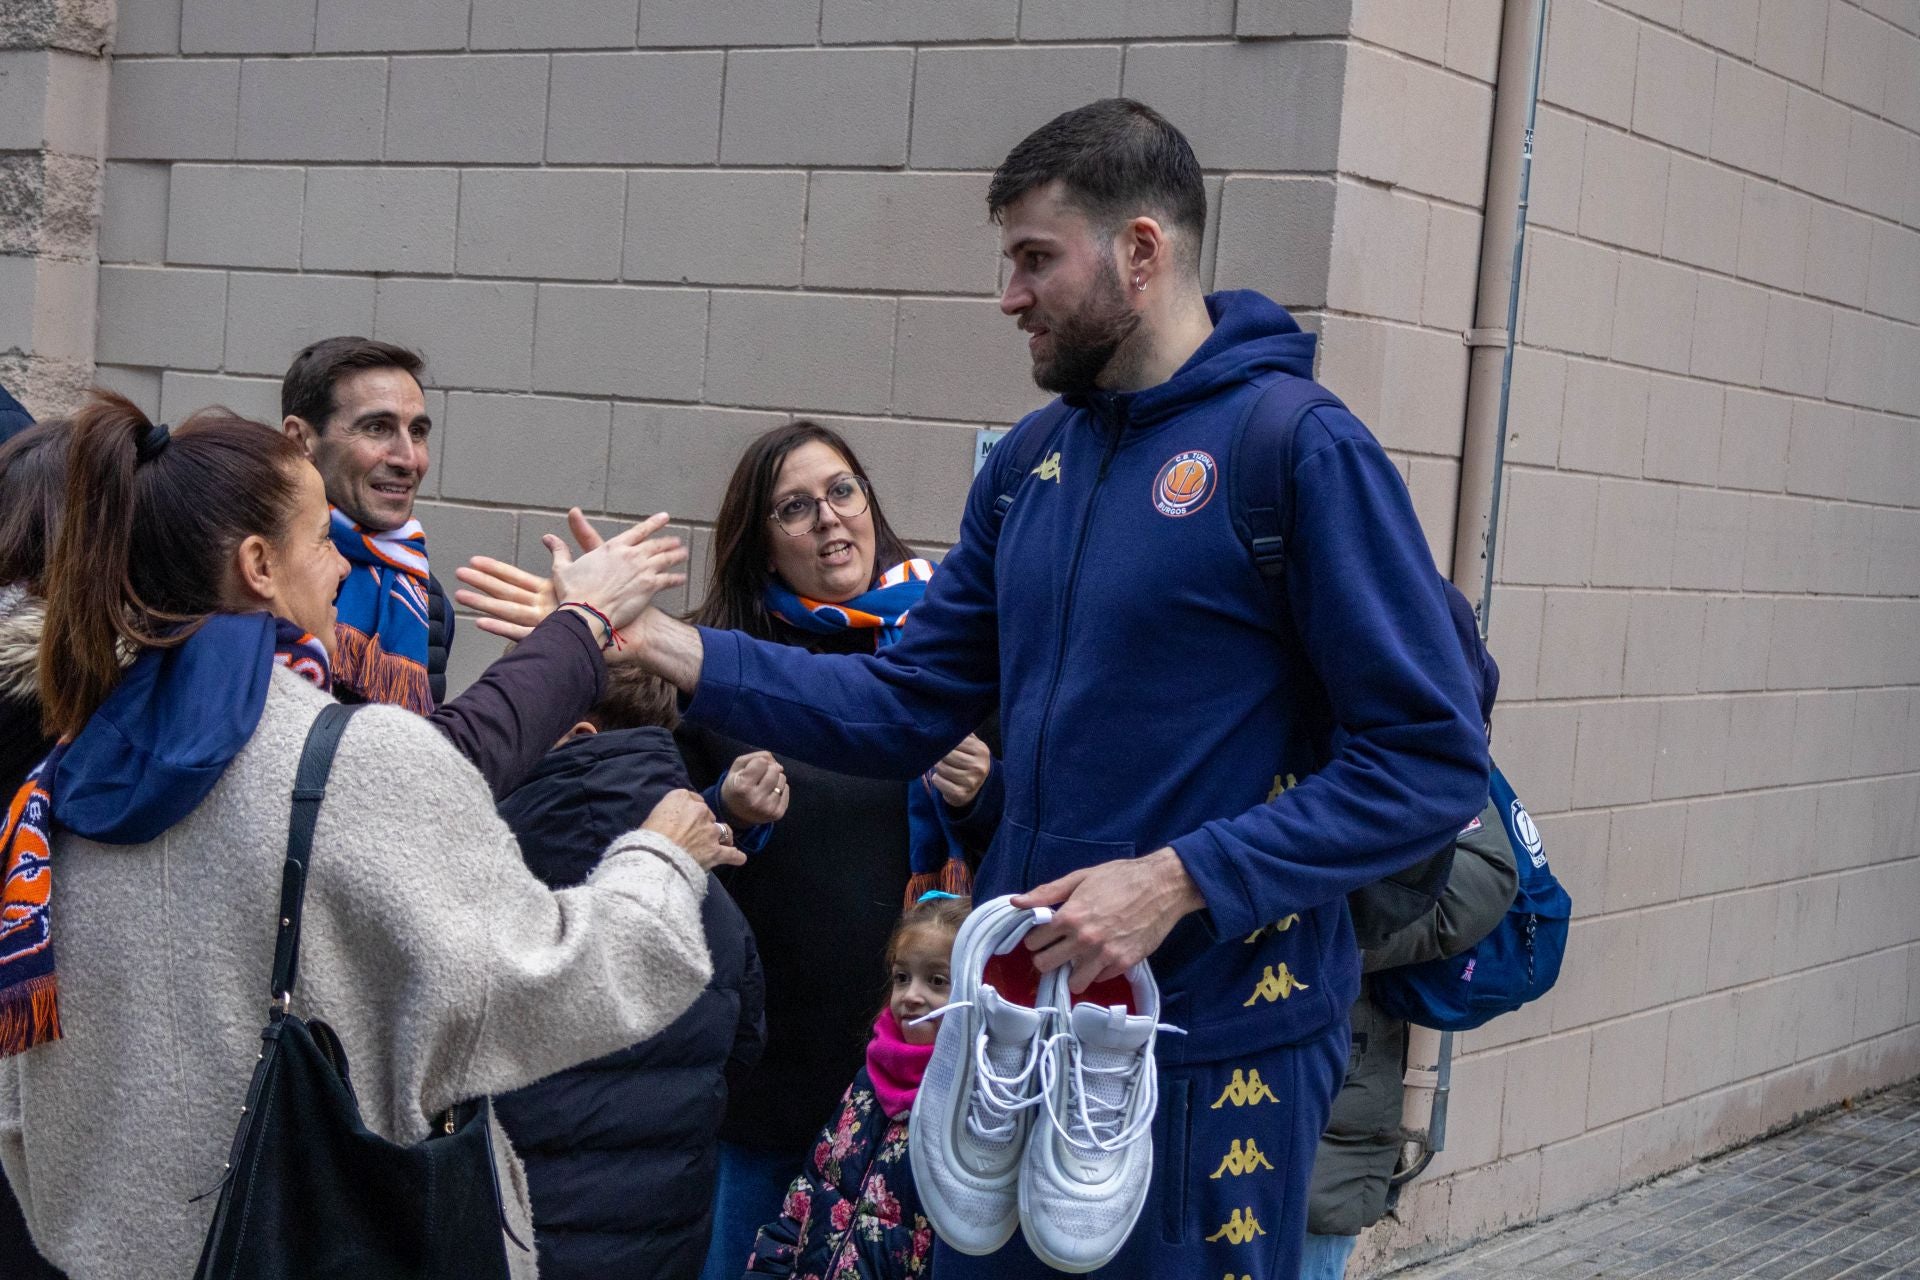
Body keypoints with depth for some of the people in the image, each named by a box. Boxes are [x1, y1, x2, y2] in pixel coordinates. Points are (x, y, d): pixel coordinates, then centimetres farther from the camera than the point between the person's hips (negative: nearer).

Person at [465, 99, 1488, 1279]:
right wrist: (658, 642, -2)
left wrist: (1179, 880, -21)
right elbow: (907, 708, 7)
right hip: (1022, 1014, 7)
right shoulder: (1029, 464, 8)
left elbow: (1433, 761, -16)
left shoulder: (1300, 451, -13)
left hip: (1213, 1052, -6)